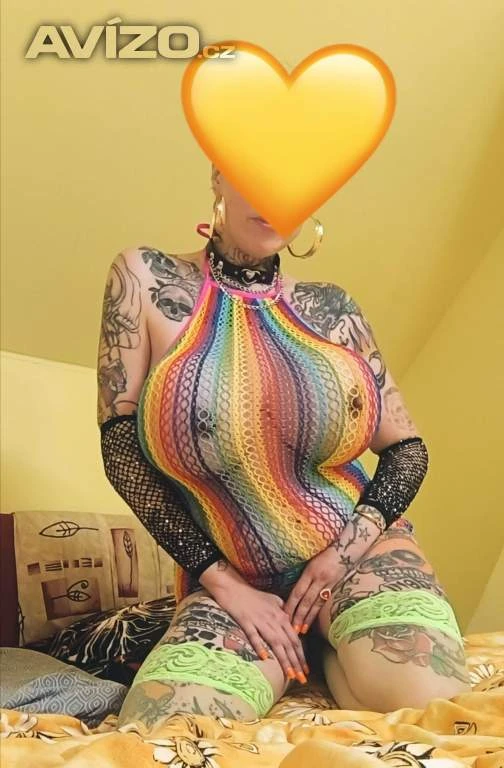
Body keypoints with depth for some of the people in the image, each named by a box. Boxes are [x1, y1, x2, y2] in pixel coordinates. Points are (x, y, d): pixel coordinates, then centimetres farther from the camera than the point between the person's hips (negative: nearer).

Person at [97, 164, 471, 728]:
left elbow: (408, 448, 8)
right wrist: (221, 581, -9)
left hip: (360, 553, 1)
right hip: (233, 578, -1)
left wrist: (349, 547, -10)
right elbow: (119, 448, -5)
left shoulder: (329, 308, 1)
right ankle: (299, 653, 0)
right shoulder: (145, 279, -4)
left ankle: (333, 657, 8)